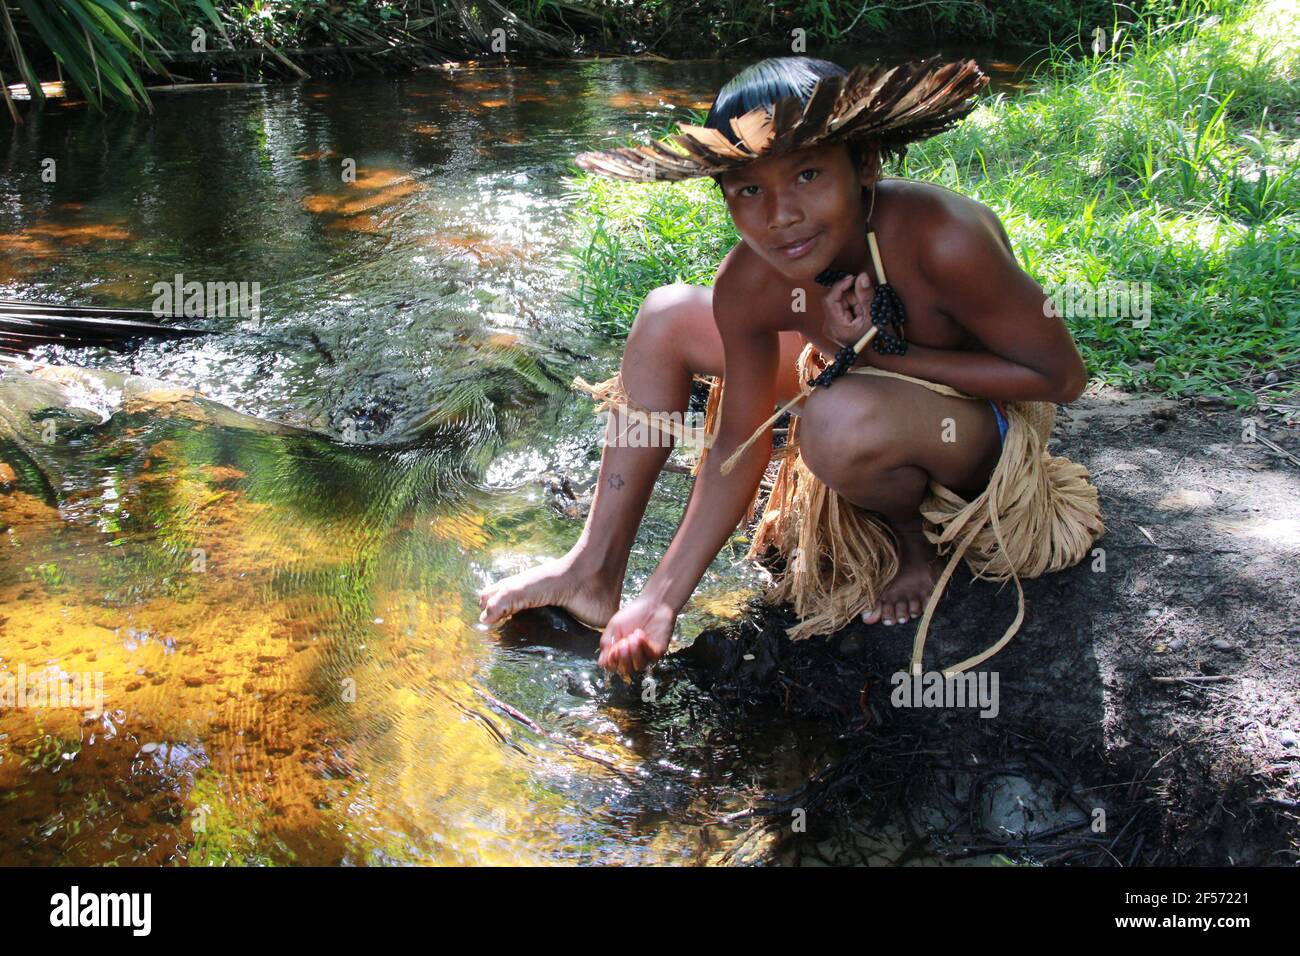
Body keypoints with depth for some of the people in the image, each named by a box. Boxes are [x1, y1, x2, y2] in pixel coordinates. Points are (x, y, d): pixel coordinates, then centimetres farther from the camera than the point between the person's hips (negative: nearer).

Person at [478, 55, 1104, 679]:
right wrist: (662, 600, -17)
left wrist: (884, 351, -32)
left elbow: (1062, 377, -25)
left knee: (846, 417, -40)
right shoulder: (749, 285, -21)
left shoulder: (943, 241, -37)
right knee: (669, 316, -3)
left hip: (988, 426, -6)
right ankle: (596, 568, 5)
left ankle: (908, 539, -4)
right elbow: (738, 447, -12)